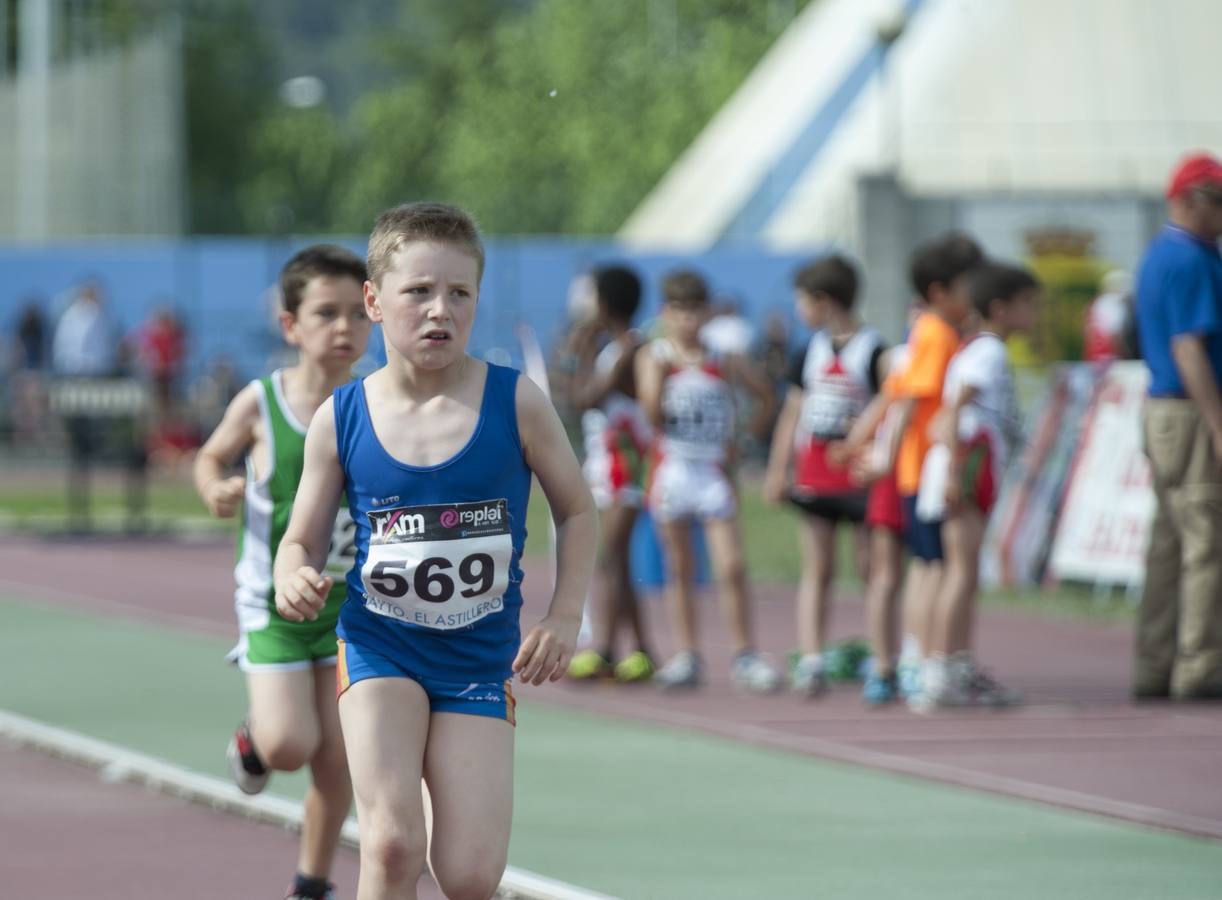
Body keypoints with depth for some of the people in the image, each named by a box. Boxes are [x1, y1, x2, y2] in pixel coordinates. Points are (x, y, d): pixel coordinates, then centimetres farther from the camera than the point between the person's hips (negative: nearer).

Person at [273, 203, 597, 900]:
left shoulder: (515, 402, -8)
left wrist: (565, 617, -6)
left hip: (480, 658, 1)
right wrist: (294, 580, -19)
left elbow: (578, 510, 4)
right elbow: (303, 539, 4)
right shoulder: (341, 420, -6)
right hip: (380, 647, -1)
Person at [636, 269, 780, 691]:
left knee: (731, 568, -7)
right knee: (679, 569, 7)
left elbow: (764, 396, 13)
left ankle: (745, 656, 1)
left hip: (714, 470, 0)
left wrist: (744, 440, 5)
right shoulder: (653, 356, 2)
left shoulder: (724, 359, 3)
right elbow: (652, 411, -9)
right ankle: (685, 656, 13)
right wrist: (662, 367, -17)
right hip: (671, 467, 0)